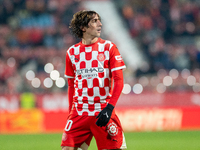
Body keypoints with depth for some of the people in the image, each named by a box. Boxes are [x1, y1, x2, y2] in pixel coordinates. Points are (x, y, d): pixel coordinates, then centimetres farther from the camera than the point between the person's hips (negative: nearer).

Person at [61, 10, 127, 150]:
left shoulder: (108, 47, 0)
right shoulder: (72, 52, 9)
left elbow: (119, 80, -5)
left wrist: (109, 107, -17)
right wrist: (71, 112, 12)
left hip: (103, 111, -2)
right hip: (79, 112, 2)